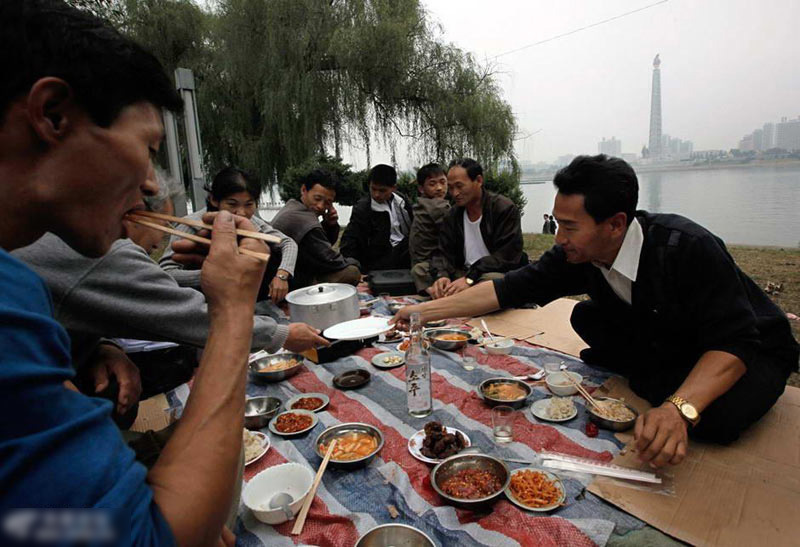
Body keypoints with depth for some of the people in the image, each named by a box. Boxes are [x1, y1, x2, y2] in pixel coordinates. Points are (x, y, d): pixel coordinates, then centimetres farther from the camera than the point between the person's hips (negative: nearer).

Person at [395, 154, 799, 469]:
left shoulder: (689, 248, -34)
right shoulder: (576, 255, -18)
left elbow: (734, 343, -33)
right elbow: (509, 289, -16)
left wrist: (679, 409, -50)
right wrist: (426, 310, -18)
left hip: (751, 350, -4)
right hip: (660, 343, 5)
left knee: (716, 418, -33)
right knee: (587, 317, -13)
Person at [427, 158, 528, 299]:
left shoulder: (505, 209, -10)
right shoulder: (453, 215, 7)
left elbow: (507, 256, -17)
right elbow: (443, 253, 2)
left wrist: (470, 278, -27)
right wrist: (441, 275, -22)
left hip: (500, 273, -4)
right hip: (465, 273, 5)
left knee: (491, 279, -39)